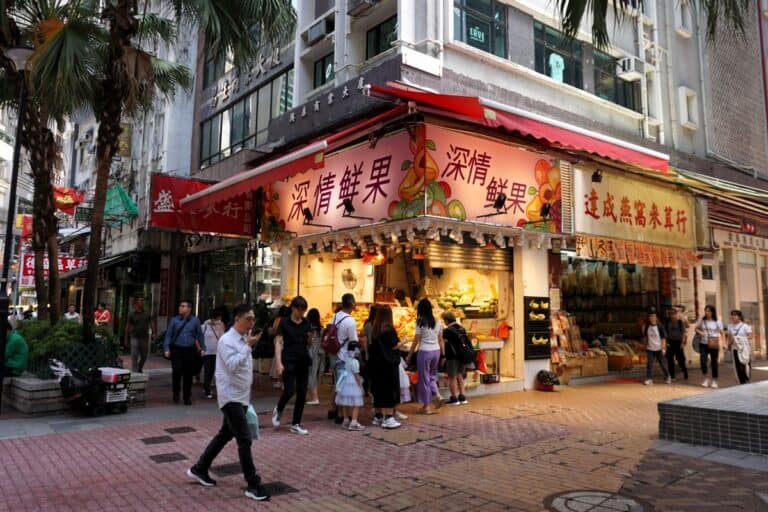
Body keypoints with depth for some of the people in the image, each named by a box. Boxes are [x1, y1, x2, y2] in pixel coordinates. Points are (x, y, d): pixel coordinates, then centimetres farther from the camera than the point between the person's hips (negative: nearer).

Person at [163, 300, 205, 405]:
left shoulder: (195, 320, 3)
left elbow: (200, 335, 8)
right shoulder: (174, 320, 3)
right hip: (176, 350, -1)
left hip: (190, 350, 1)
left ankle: (187, 397, 19)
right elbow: (168, 335, 4)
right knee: (176, 372, -10)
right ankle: (176, 393, 16)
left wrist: (202, 348, 5)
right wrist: (166, 349, -3)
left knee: (188, 375, 6)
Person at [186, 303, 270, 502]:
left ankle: (199, 469, 33)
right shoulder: (227, 340, -16)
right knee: (244, 439, -9)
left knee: (225, 435, 18)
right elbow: (232, 366, -28)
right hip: (231, 397, -9)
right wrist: (248, 347, -27)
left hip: (242, 397, 9)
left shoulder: (244, 339, 11)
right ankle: (253, 485, -2)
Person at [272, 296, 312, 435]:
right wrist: (278, 362, -15)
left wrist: (311, 338, -9)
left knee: (302, 394, 4)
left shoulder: (306, 323, 8)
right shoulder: (284, 323, -4)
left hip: (303, 361, 5)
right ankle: (278, 410, 21)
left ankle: (295, 425, 14)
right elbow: (278, 343, -6)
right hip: (289, 361, -4)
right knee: (289, 391, -10)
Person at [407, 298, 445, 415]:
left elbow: (416, 341, -8)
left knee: (424, 378, 5)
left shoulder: (420, 322, -9)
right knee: (432, 376, 22)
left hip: (424, 352, -5)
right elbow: (441, 340, 9)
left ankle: (426, 406, 10)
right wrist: (443, 354, 16)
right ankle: (437, 395, 2)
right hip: (436, 351, 5)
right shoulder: (437, 322, 5)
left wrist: (409, 355, 0)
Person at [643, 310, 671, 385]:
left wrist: (663, 348, -12)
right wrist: (646, 345, 14)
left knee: (663, 363, 6)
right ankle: (649, 379, 1)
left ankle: (667, 377, 25)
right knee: (649, 364, -3)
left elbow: (663, 338, -8)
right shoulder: (647, 327, 2)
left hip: (659, 349, -3)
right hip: (650, 349, 3)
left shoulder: (660, 326, -9)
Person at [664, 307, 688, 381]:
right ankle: (671, 375, 14)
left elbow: (683, 332, -5)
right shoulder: (668, 322, 4)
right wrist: (666, 341, 2)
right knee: (670, 359, 5)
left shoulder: (680, 321, -5)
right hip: (670, 342, 4)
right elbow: (665, 332, 8)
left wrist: (683, 342, -10)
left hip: (678, 342, -4)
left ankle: (685, 375, 13)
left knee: (680, 359, -2)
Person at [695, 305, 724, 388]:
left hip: (714, 345, -1)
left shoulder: (717, 322, -3)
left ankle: (714, 381, 22)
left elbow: (721, 333, -4)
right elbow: (696, 328, 15)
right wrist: (700, 332, -7)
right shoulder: (702, 321, 3)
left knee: (714, 362, 6)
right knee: (703, 361, -12)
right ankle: (706, 379, 7)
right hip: (704, 344, 1)